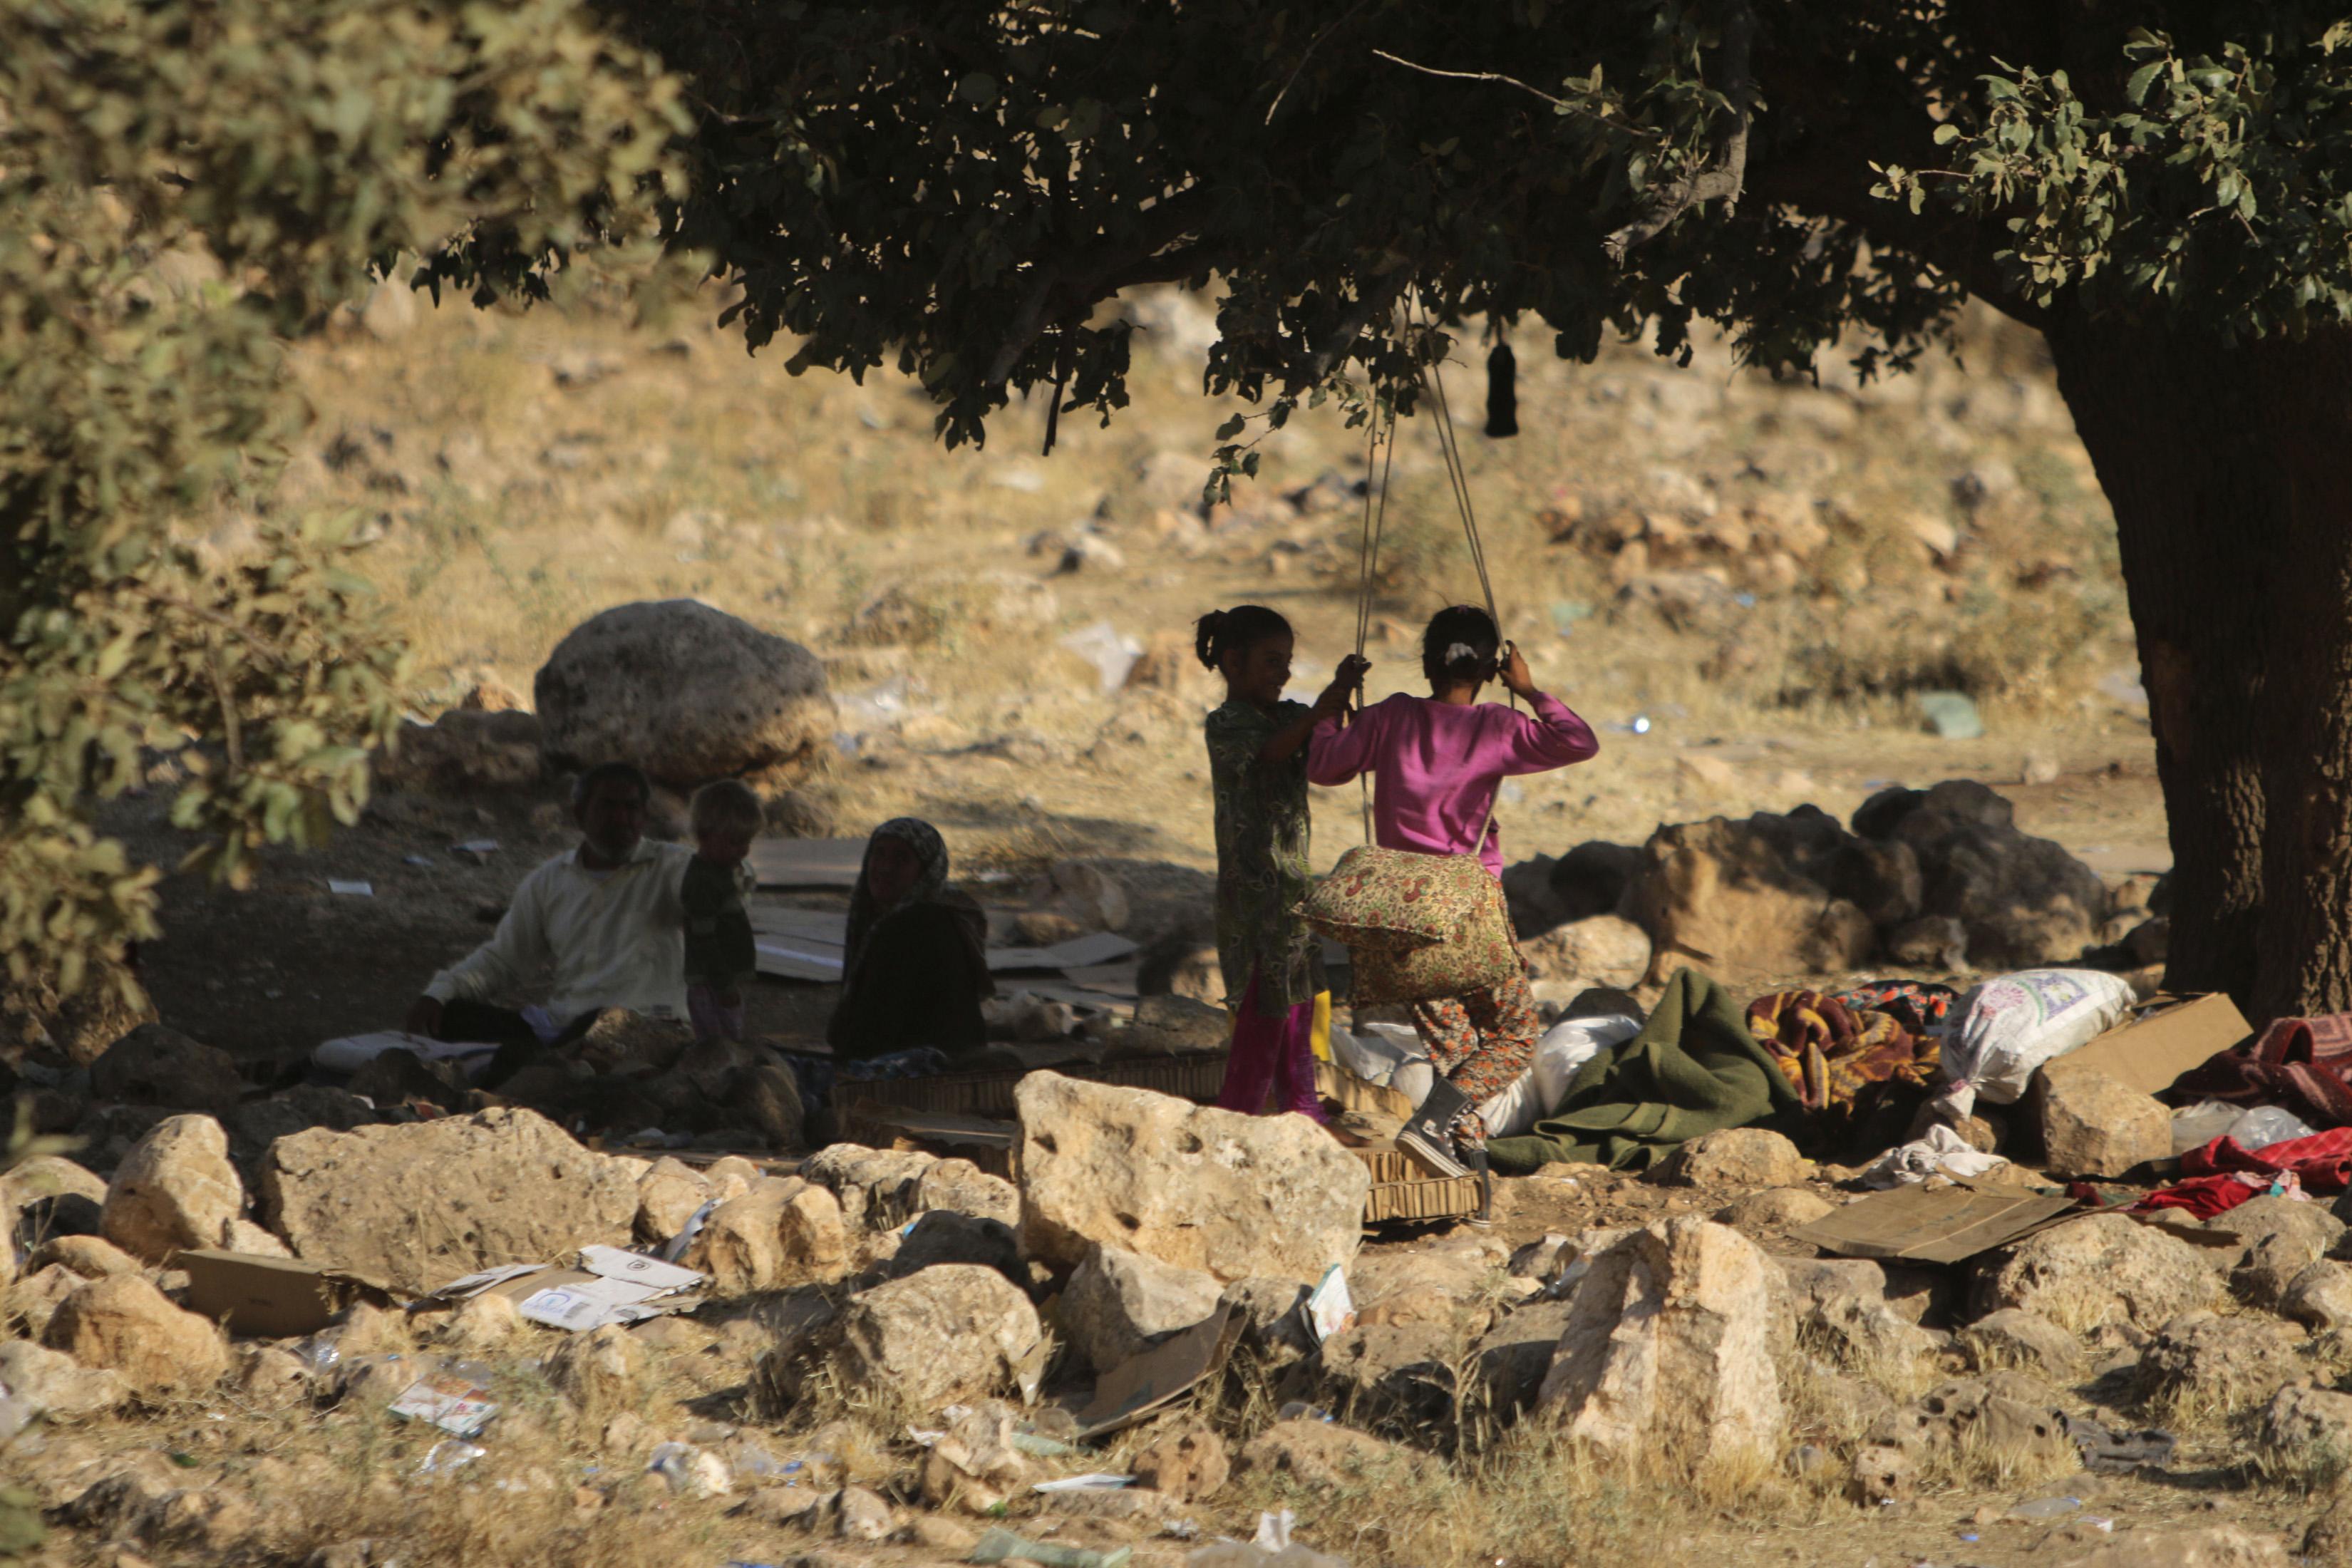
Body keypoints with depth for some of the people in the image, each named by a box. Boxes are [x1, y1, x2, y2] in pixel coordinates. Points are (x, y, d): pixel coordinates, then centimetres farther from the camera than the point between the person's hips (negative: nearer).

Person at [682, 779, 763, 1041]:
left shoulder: (729, 870, 12)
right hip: (711, 985, -10)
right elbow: (703, 939, -22)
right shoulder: (701, 881, -20)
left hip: (728, 981, 10)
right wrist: (723, 985, -21)